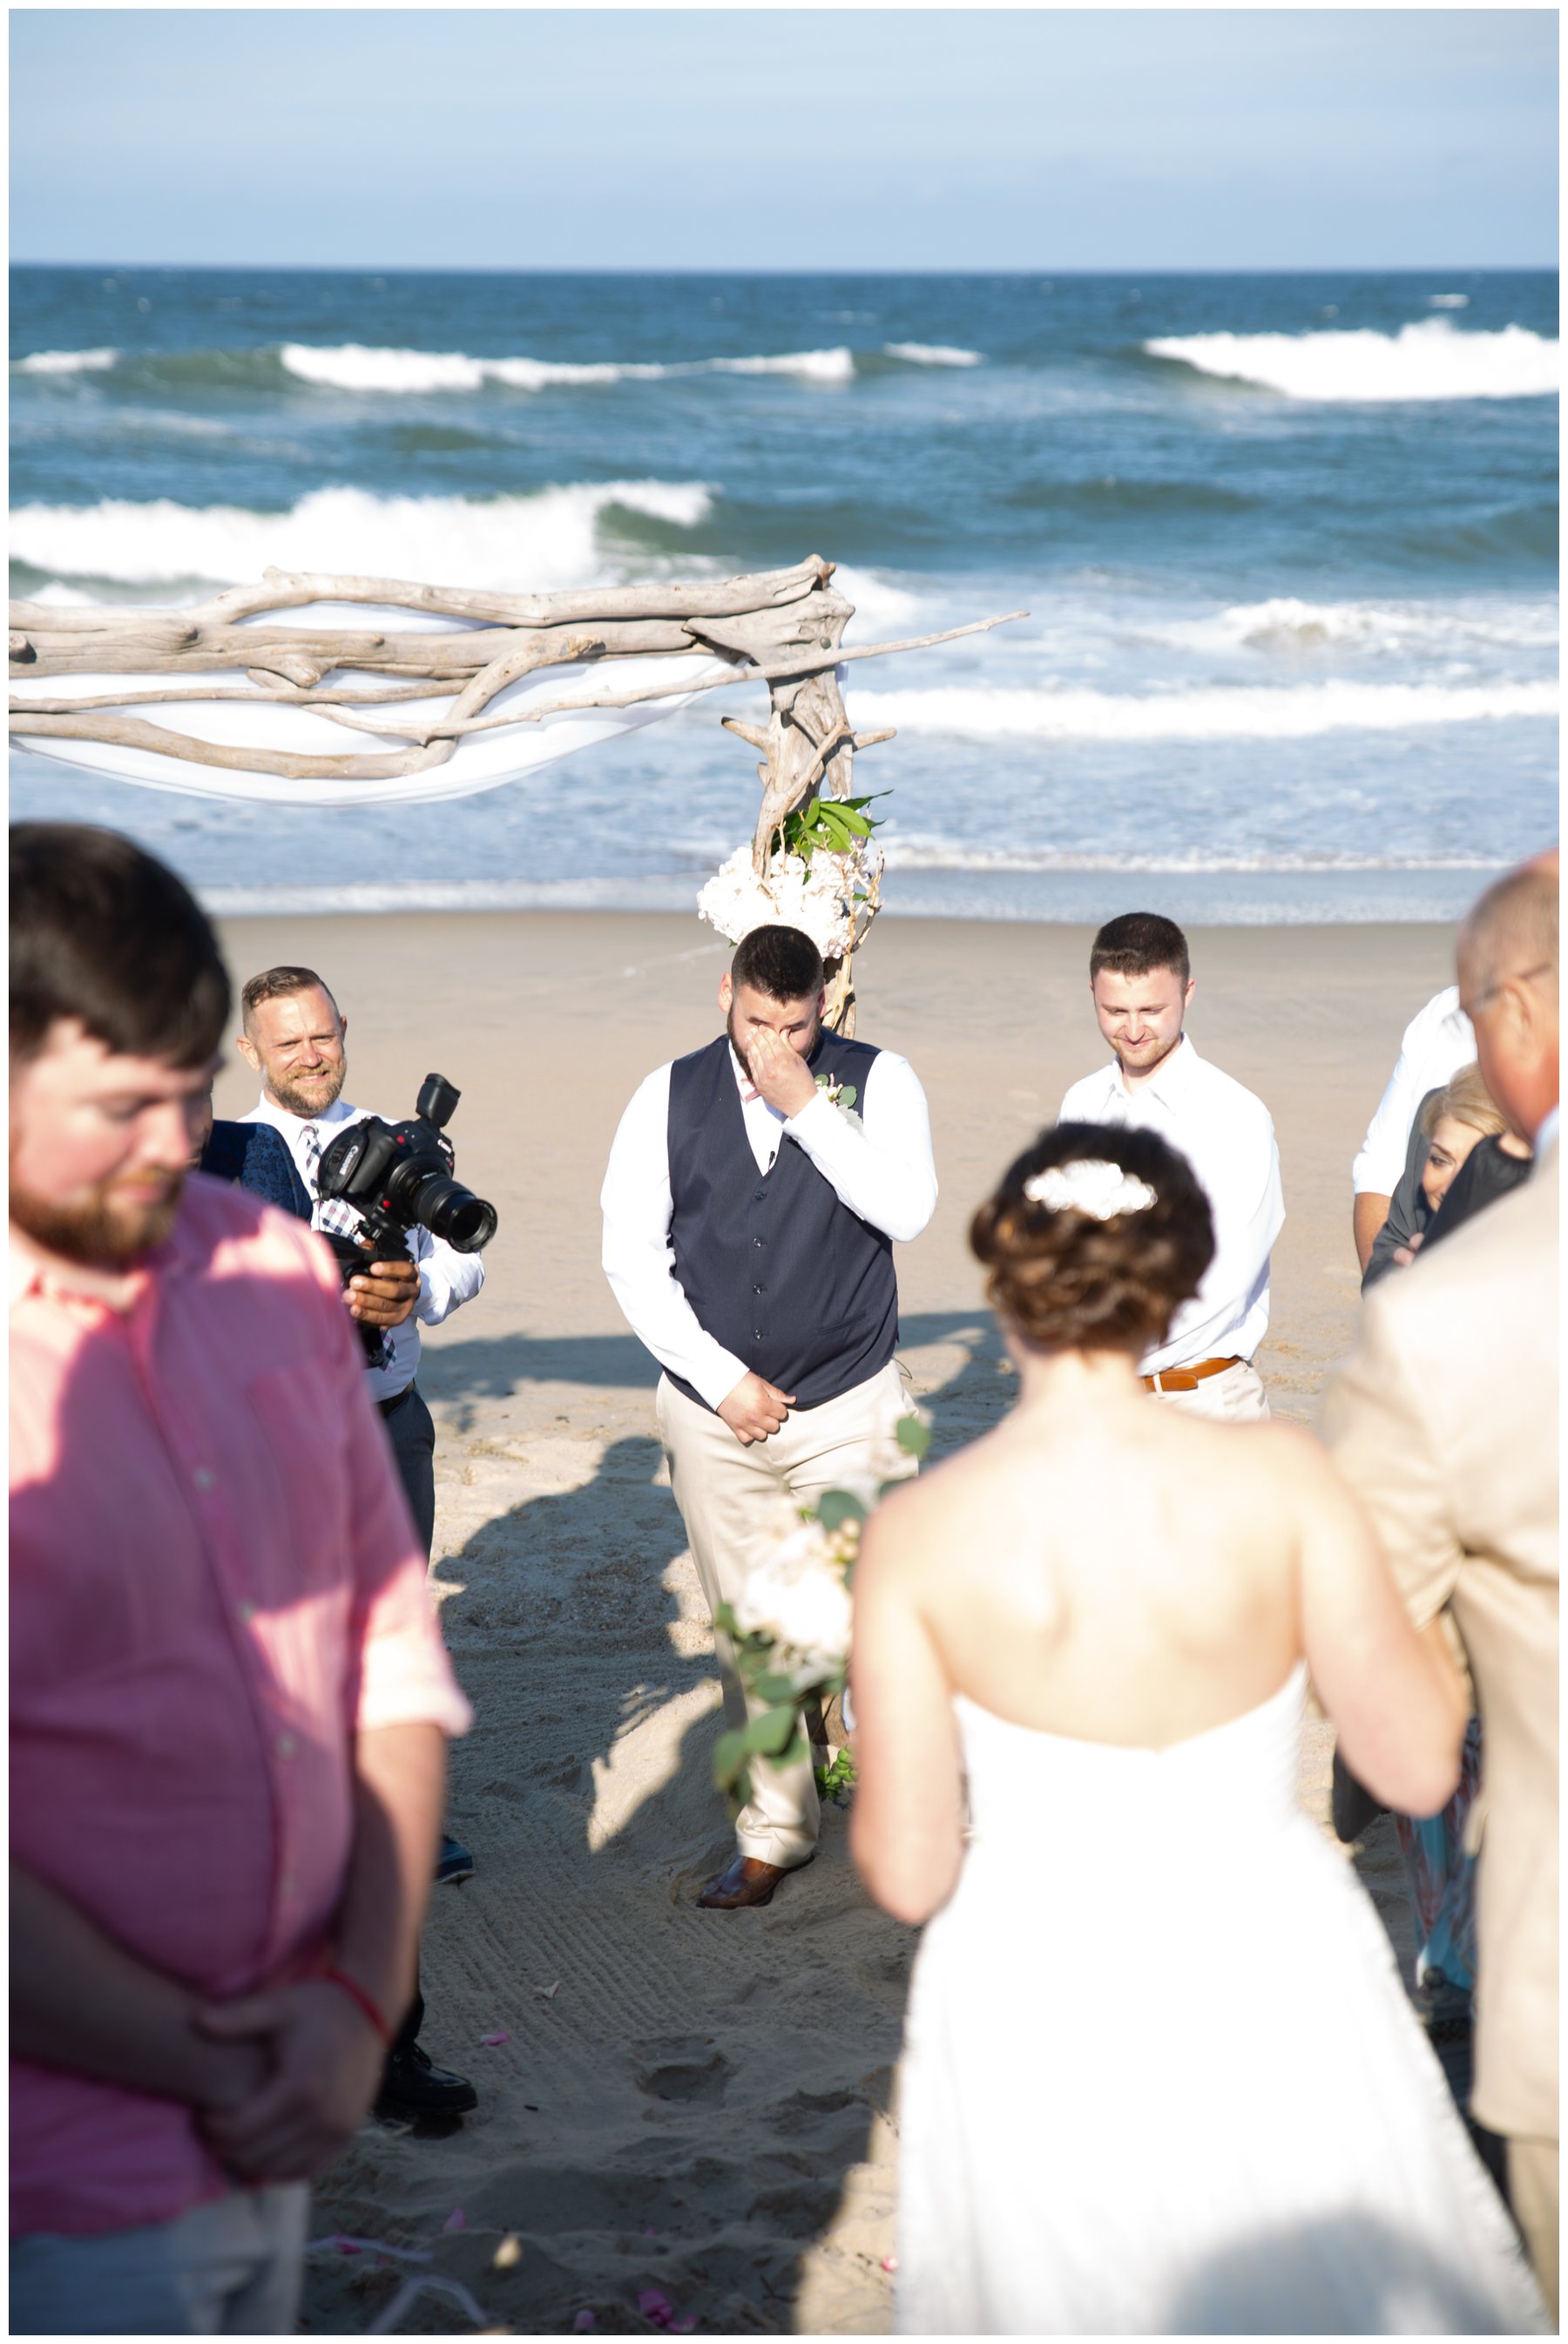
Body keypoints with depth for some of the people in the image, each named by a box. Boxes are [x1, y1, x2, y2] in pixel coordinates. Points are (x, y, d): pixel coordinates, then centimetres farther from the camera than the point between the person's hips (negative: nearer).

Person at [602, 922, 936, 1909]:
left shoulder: (877, 1080, -2)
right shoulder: (671, 1097, 1)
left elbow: (907, 1208, -18)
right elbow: (633, 1254, 0)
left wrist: (808, 1105, -20)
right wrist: (721, 1378, -5)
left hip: (849, 1408, -2)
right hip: (715, 1409, 2)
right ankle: (776, 1833, 22)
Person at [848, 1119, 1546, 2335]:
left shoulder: (917, 1535, -15)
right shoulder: (1279, 1478, -16)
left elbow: (908, 1873, -11)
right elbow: (1419, 1765, -8)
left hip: (1034, 1996, 0)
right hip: (1269, 1977, 0)